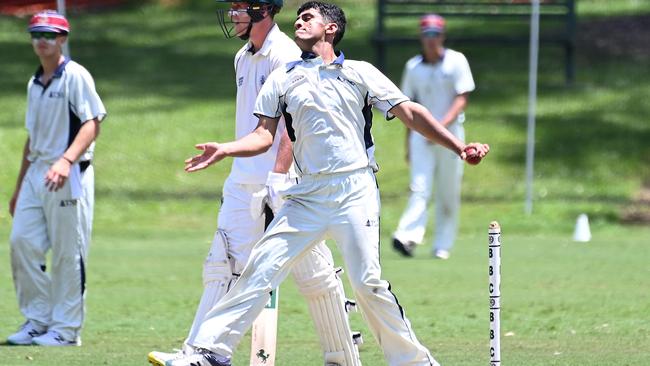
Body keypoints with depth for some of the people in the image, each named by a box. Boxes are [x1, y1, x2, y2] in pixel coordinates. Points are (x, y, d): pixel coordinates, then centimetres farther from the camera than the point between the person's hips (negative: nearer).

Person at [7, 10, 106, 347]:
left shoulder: (75, 76, -6)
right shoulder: (35, 84, 18)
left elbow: (92, 125, -14)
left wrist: (66, 160, -29)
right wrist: (19, 187, 23)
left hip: (68, 176, -8)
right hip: (36, 173, 8)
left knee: (68, 253, -5)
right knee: (22, 242, 1)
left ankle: (66, 328, 1)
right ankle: (37, 320, 11)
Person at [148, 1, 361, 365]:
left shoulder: (285, 55, -11)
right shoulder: (243, 59, 15)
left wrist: (278, 175, -26)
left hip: (284, 182, -8)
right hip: (243, 181, 8)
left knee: (314, 274, -2)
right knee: (223, 266, 1)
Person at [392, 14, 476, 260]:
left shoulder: (456, 62, -1)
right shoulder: (413, 66, 9)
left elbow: (462, 99, -8)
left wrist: (443, 124, -21)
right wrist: (408, 142, 14)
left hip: (450, 134, -1)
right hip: (421, 135, 1)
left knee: (449, 191, 2)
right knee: (419, 188, -13)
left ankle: (442, 245, 10)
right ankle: (408, 237, -26)